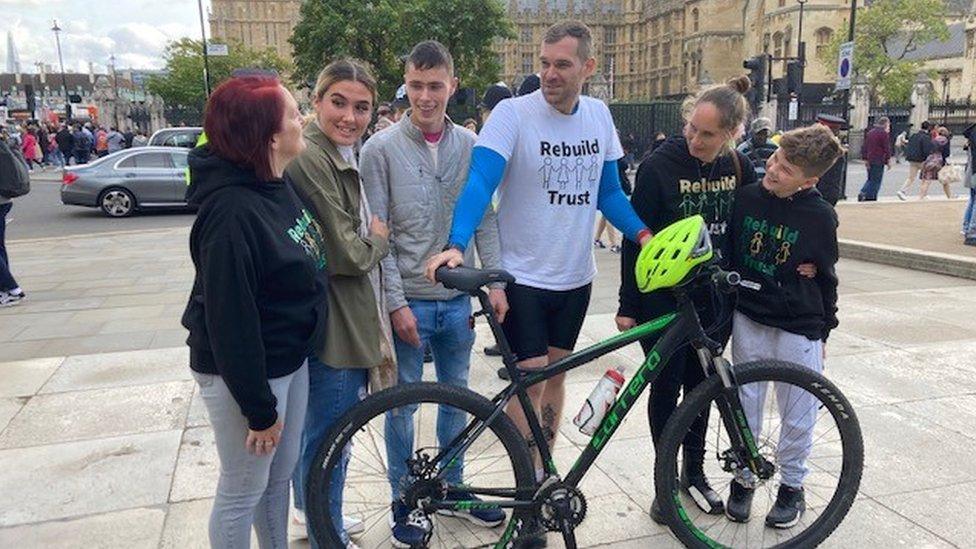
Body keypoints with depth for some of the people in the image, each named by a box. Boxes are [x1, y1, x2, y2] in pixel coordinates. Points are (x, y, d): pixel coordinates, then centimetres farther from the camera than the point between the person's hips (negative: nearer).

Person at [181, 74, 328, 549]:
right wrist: (259, 409, -20)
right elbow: (230, 320, -25)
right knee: (243, 492, 11)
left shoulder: (278, 186, 3)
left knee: (280, 475, 23)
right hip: (243, 373, -9)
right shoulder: (232, 211, -27)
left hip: (289, 358, 9)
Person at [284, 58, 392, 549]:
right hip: (334, 321, -11)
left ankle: (309, 507, 46)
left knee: (312, 426, 26)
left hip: (348, 317, 11)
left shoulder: (340, 156, 12)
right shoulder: (309, 158, -21)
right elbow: (343, 255, -24)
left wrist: (369, 238, 5)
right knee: (329, 436, 6)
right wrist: (378, 238, -7)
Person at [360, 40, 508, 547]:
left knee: (455, 397, 16)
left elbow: (484, 219, 6)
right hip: (407, 301, -3)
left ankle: (452, 488, 35)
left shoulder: (470, 145, 3)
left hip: (458, 300, 4)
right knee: (403, 404, 9)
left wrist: (494, 281, -3)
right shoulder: (380, 149, -7)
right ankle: (402, 501, 27)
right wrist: (396, 302, -12)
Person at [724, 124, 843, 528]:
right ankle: (743, 477, 30)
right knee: (745, 406, 12)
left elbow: (825, 278, 2)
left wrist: (824, 331, 8)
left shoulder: (820, 217, -9)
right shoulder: (746, 198, -6)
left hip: (798, 328, -1)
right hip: (747, 320, 2)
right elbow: (726, 252, 6)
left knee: (798, 415, 10)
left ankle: (792, 486, 29)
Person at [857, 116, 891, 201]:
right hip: (879, 161, -7)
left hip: (870, 160, 7)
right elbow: (887, 148, -11)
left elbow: (865, 147, 13)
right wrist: (889, 160, -6)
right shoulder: (883, 133, -10)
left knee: (871, 179, 16)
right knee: (876, 181, -1)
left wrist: (865, 159, 15)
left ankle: (862, 193, 1)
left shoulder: (870, 132, 13)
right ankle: (870, 198, -4)